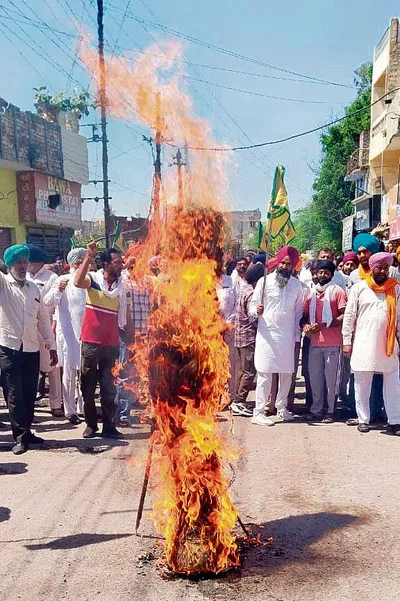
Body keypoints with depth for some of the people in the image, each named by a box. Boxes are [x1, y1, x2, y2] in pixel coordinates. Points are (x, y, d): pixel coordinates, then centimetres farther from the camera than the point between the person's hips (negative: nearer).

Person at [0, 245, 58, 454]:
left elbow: (43, 319, 15)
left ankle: (26, 432, 22)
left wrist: (52, 346, 12)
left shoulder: (34, 289, 13)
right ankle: (20, 437, 4)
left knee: (30, 394, 9)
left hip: (32, 350, 4)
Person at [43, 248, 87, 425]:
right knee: (69, 374, 2)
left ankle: (84, 408, 21)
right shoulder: (63, 280, -2)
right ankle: (70, 411, 10)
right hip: (68, 335, -4)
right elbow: (48, 301, -12)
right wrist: (58, 290, -29)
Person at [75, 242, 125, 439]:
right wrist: (88, 257, -30)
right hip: (90, 343, -2)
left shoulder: (121, 285, 5)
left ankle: (109, 425, 13)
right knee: (88, 386, 8)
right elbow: (78, 282, -28)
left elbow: (123, 316, 9)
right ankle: (90, 424, 21)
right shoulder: (93, 279, -4)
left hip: (111, 344, 2)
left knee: (108, 388, 6)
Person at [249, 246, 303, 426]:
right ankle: (258, 412, -1)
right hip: (267, 335, -3)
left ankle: (281, 407, 27)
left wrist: (297, 337, 10)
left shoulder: (296, 285, 9)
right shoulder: (265, 281, -1)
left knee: (287, 374, 10)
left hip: (287, 336, 4)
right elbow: (252, 306, 1)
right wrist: (257, 311, -22)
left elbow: (299, 312, 13)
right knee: (265, 374, -5)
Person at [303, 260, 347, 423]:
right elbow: (305, 315, 20)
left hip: (332, 342, -5)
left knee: (330, 377, -2)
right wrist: (306, 325, -2)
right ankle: (316, 409, 18)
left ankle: (330, 411, 6)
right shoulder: (312, 293, 17)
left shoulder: (337, 291, 1)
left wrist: (324, 325, -15)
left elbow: (344, 316, -7)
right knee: (314, 376, 8)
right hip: (314, 342, 5)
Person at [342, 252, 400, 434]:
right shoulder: (359, 288, 1)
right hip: (363, 344, -1)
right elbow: (349, 316, 1)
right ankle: (363, 419, 16)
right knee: (362, 385, 6)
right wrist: (347, 341, -2)